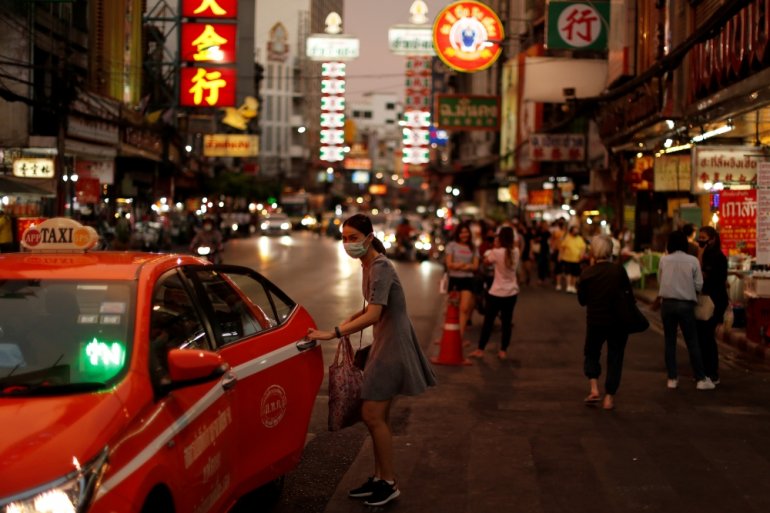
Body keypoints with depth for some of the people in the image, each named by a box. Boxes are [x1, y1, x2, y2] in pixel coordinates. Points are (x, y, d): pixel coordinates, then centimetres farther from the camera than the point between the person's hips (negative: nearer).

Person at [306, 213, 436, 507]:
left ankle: (389, 484, 3)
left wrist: (333, 333, -30)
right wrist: (348, 322, 9)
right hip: (384, 344, 10)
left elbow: (374, 315, -29)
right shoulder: (369, 265, 9)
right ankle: (379, 478, 22)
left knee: (373, 415, -7)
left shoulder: (380, 266, -20)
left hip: (393, 347, -10)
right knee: (377, 416, 13)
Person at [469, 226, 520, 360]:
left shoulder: (497, 252, -16)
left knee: (488, 321, 5)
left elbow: (486, 262, 1)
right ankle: (503, 351, 13)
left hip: (497, 293, -4)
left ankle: (480, 350, 10)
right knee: (507, 322, 10)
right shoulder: (516, 251, -1)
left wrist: (495, 248, 4)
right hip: (512, 292, 4)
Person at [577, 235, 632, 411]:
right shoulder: (618, 269, -10)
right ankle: (609, 397, 11)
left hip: (595, 321, 0)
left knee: (591, 353, 20)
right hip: (619, 320, 0)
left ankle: (594, 388, 2)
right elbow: (628, 291, -1)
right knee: (615, 357, 11)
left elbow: (582, 300, 1)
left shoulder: (587, 273, -9)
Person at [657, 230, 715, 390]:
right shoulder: (693, 261, -5)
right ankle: (700, 379, 5)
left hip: (667, 303, 1)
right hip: (686, 304, -1)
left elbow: (659, 280, 6)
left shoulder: (664, 260, -2)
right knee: (692, 342, 5)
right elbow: (698, 285, -3)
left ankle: (672, 378, 9)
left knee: (670, 341, 9)